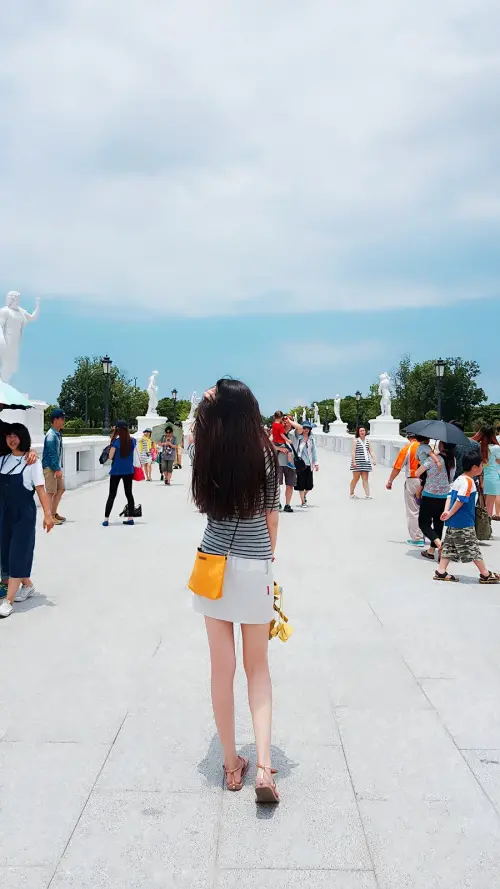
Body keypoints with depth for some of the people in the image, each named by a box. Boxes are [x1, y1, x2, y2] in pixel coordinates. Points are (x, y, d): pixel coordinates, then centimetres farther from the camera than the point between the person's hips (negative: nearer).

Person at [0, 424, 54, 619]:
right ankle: (27, 585, 33)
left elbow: (40, 490, -10)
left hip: (24, 514, -6)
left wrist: (48, 514, -15)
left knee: (18, 553, -4)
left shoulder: (32, 462, -8)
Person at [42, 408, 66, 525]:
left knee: (61, 489, 16)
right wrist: (57, 469, -21)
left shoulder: (58, 434, 11)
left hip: (57, 467, 10)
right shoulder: (51, 435, -18)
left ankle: (54, 513, 26)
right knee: (51, 492, -5)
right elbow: (52, 454, -21)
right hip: (50, 467, -10)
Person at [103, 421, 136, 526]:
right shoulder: (133, 441, -1)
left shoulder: (116, 441, -12)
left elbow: (110, 457, -10)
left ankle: (106, 519, 0)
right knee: (129, 493, 10)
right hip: (129, 471, 3)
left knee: (112, 495, 3)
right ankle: (130, 518, 10)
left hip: (116, 471, -3)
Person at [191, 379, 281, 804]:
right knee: (258, 666, 16)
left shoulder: (206, 451, -5)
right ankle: (264, 764, 6)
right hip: (255, 566, -1)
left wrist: (208, 405, 15)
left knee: (223, 667, 12)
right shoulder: (265, 453, -9)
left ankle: (232, 764, 24)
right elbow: (271, 517, -1)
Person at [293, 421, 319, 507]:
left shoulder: (311, 438, 9)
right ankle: (303, 501, 14)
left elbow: (314, 451, 11)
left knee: (309, 485, 4)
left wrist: (316, 463, 9)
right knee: (301, 484, 1)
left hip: (309, 464, 3)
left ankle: (304, 495, 34)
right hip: (300, 464, -3)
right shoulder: (298, 438, -1)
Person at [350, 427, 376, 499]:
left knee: (365, 479, 1)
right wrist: (354, 462, -16)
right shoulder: (356, 440, -3)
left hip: (366, 462, 4)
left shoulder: (367, 441, 12)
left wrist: (374, 459, -3)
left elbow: (371, 452, 11)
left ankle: (368, 495, -4)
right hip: (357, 462, -4)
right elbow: (353, 452, -8)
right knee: (356, 478, 3)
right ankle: (352, 494, 17)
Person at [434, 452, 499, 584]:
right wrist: (450, 514, -13)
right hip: (463, 522, -9)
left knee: (449, 546, 12)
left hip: (453, 522, 9)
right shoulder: (468, 481, -18)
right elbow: (460, 500, -22)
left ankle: (441, 572, 12)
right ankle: (485, 575, 12)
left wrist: (447, 511, -2)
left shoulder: (458, 479, 11)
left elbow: (450, 496, 7)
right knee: (472, 548, 2)